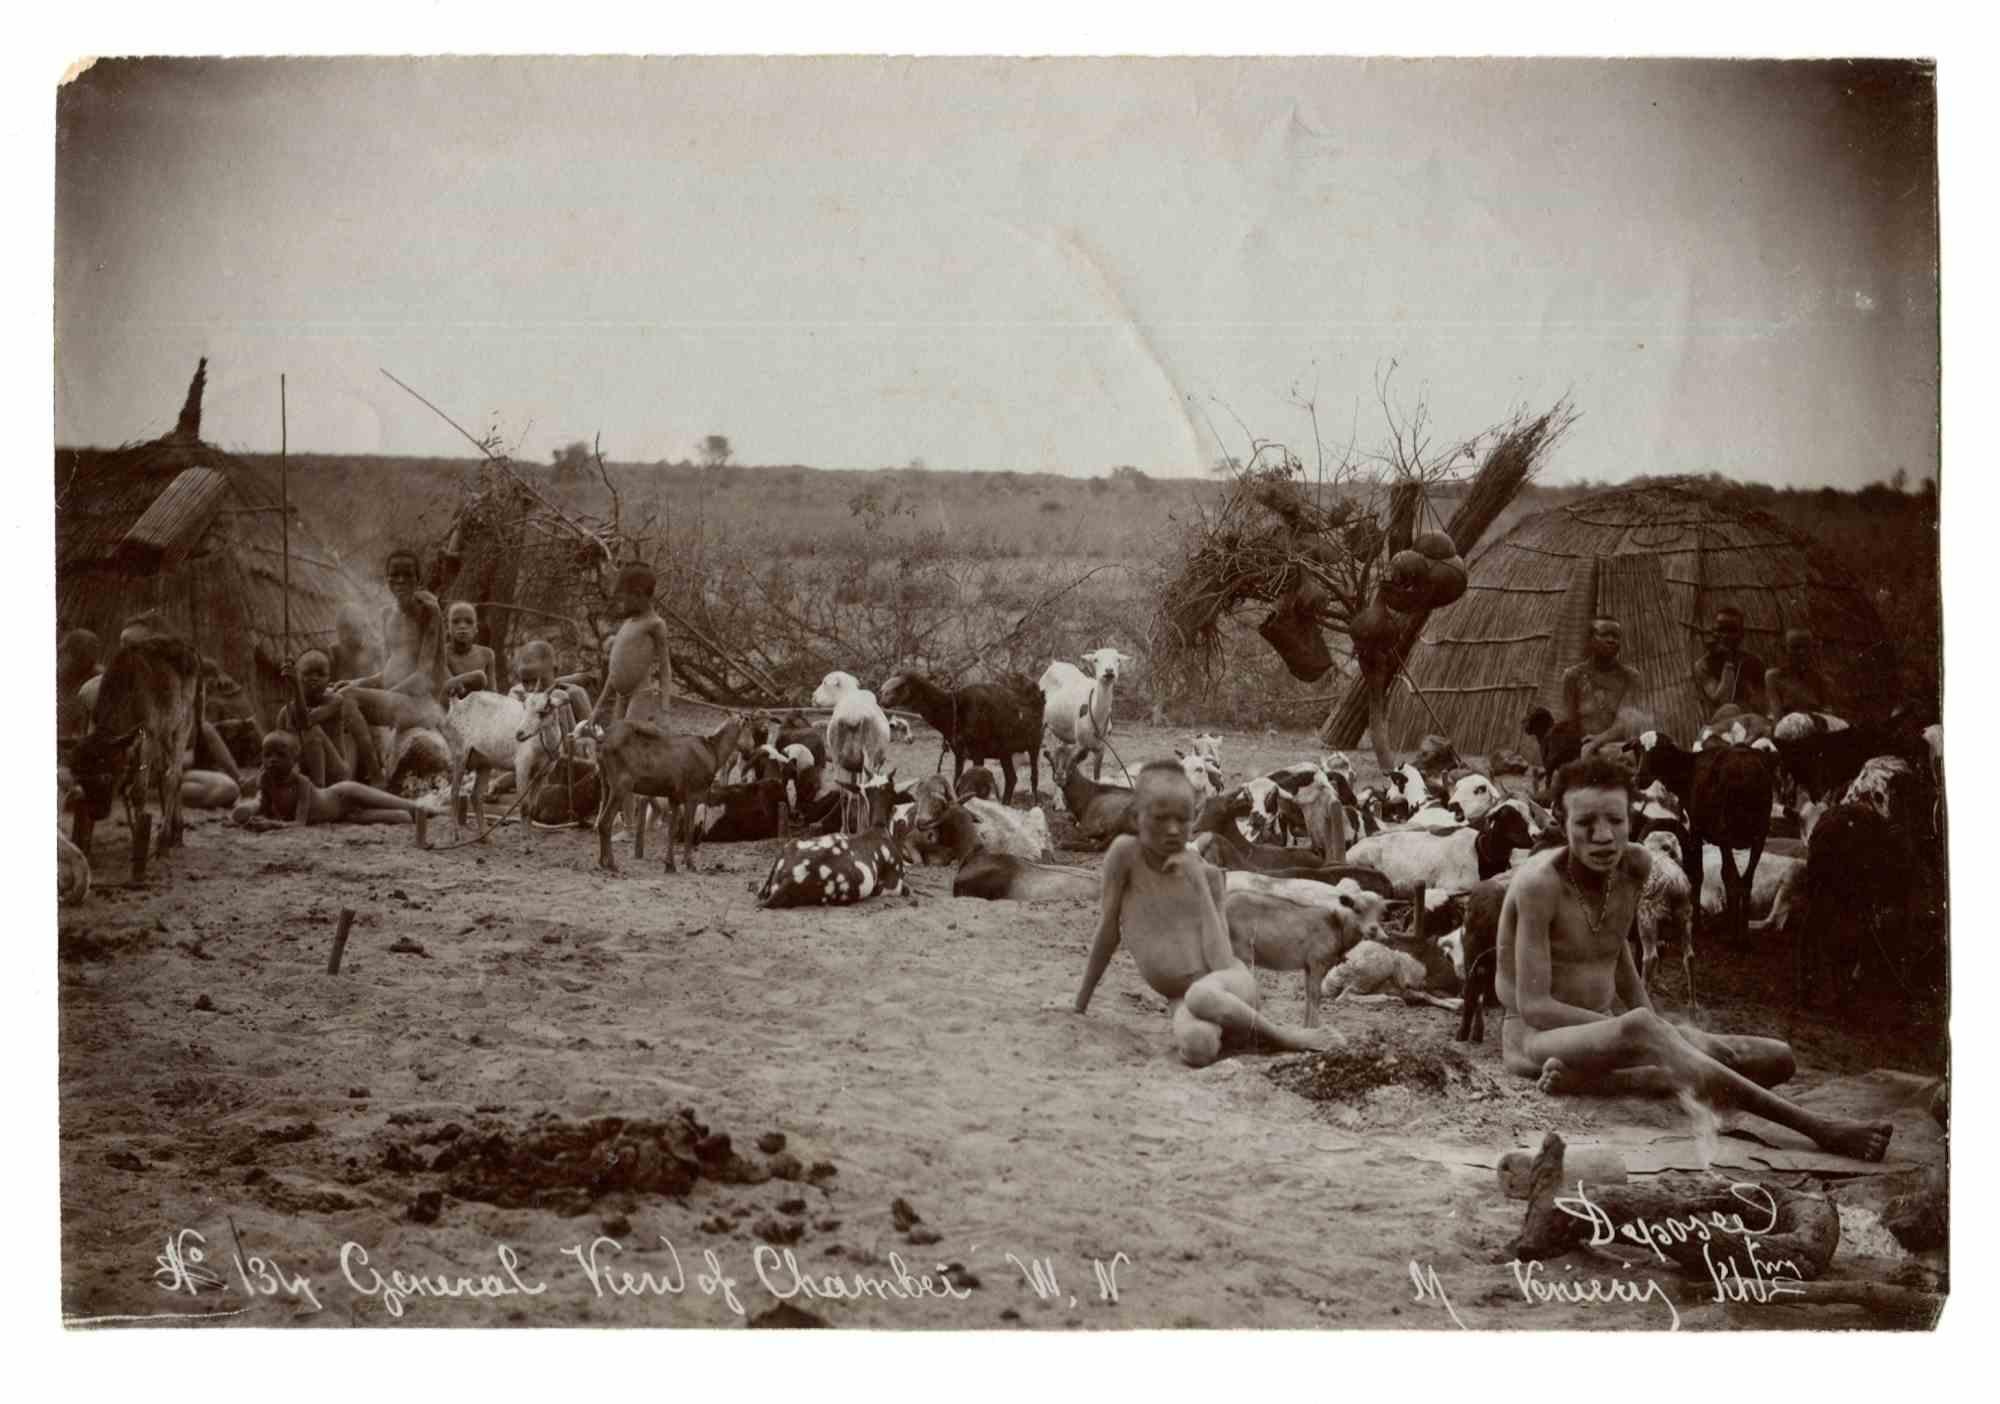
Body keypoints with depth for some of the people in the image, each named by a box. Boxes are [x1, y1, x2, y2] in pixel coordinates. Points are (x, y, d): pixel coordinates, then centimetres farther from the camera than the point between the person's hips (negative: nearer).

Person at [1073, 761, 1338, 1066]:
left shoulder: (1206, 874, -3)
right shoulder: (1126, 852, -6)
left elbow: (1222, 963, -12)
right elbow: (1108, 931, 1)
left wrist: (1198, 885, -16)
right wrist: (1081, 1000, 4)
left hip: (1231, 986, 0)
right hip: (1184, 1000, 0)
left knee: (1201, 995, -40)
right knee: (1196, 1046, -38)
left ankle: (1285, 1037, -16)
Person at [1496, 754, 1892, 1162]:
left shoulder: (1635, 866, 1)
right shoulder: (1540, 882, -19)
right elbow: (1533, 1005, -21)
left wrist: (1656, 1028, 6)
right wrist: (1640, 1024, -24)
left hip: (1604, 1029, 8)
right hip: (1535, 1037, -8)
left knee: (1776, 1058, -6)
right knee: (1637, 1027, -41)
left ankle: (1595, 1080, -25)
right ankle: (1815, 1127, -42)